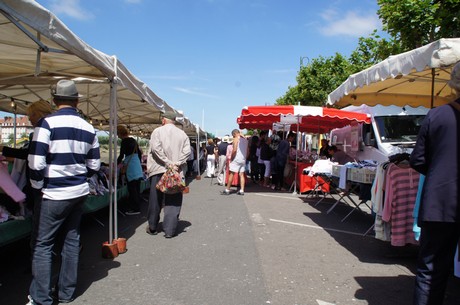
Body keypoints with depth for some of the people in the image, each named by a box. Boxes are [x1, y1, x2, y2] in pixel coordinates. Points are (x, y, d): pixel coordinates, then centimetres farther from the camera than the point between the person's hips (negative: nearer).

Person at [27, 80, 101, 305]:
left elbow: (36, 162, -15)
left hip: (55, 194, -5)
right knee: (72, 240, 13)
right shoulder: (88, 128, 4)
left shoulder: (48, 123, -12)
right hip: (80, 192, 5)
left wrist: (38, 186, 1)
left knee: (43, 244, 5)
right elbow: (94, 165, 7)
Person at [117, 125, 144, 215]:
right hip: (138, 167, 8)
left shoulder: (124, 141, -9)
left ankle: (135, 209, 2)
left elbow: (121, 155, -10)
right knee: (137, 188, 12)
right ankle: (137, 207, 19)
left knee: (132, 189, -2)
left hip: (131, 167, -8)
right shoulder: (134, 140, 14)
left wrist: (116, 164, 5)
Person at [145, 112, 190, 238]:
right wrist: (177, 163, -8)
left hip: (158, 170, -1)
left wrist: (167, 163, -13)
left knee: (155, 200, 11)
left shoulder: (158, 131, 1)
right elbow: (187, 151, -3)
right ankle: (170, 230, 2)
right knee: (173, 200, 5)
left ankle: (152, 228, 23)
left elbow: (156, 148, -12)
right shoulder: (182, 134, 8)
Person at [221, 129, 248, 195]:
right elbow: (248, 151, 17)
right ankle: (242, 190, 4)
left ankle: (227, 190, 3)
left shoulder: (236, 139, -8)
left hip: (236, 159, -7)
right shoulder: (245, 139, 15)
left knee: (231, 174, -1)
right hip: (243, 160, 7)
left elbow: (234, 150, -17)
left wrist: (231, 158, -8)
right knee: (241, 174, 7)